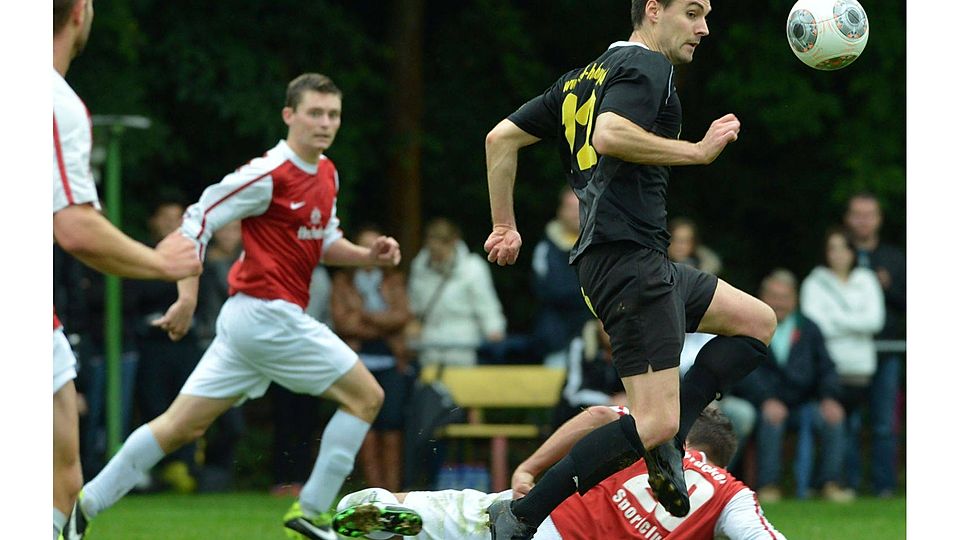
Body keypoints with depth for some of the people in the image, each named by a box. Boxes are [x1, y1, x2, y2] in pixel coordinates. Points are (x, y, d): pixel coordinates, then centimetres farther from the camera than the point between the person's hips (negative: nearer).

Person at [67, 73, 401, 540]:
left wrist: (369, 255, 7)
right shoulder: (269, 174, -13)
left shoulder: (326, 174, 14)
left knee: (182, 426, 7)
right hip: (268, 313, -9)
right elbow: (197, 220, -13)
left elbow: (325, 243, 26)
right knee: (366, 396, -4)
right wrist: (188, 296, -20)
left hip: (247, 319, 9)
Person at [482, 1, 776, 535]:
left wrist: (505, 226, 23)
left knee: (758, 321, 18)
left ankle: (668, 443, 4)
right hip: (630, 257, -10)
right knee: (654, 423, -14)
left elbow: (502, 138, 21)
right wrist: (699, 150, -18)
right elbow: (608, 135, -25)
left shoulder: (582, 79, 22)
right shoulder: (647, 66, -5)